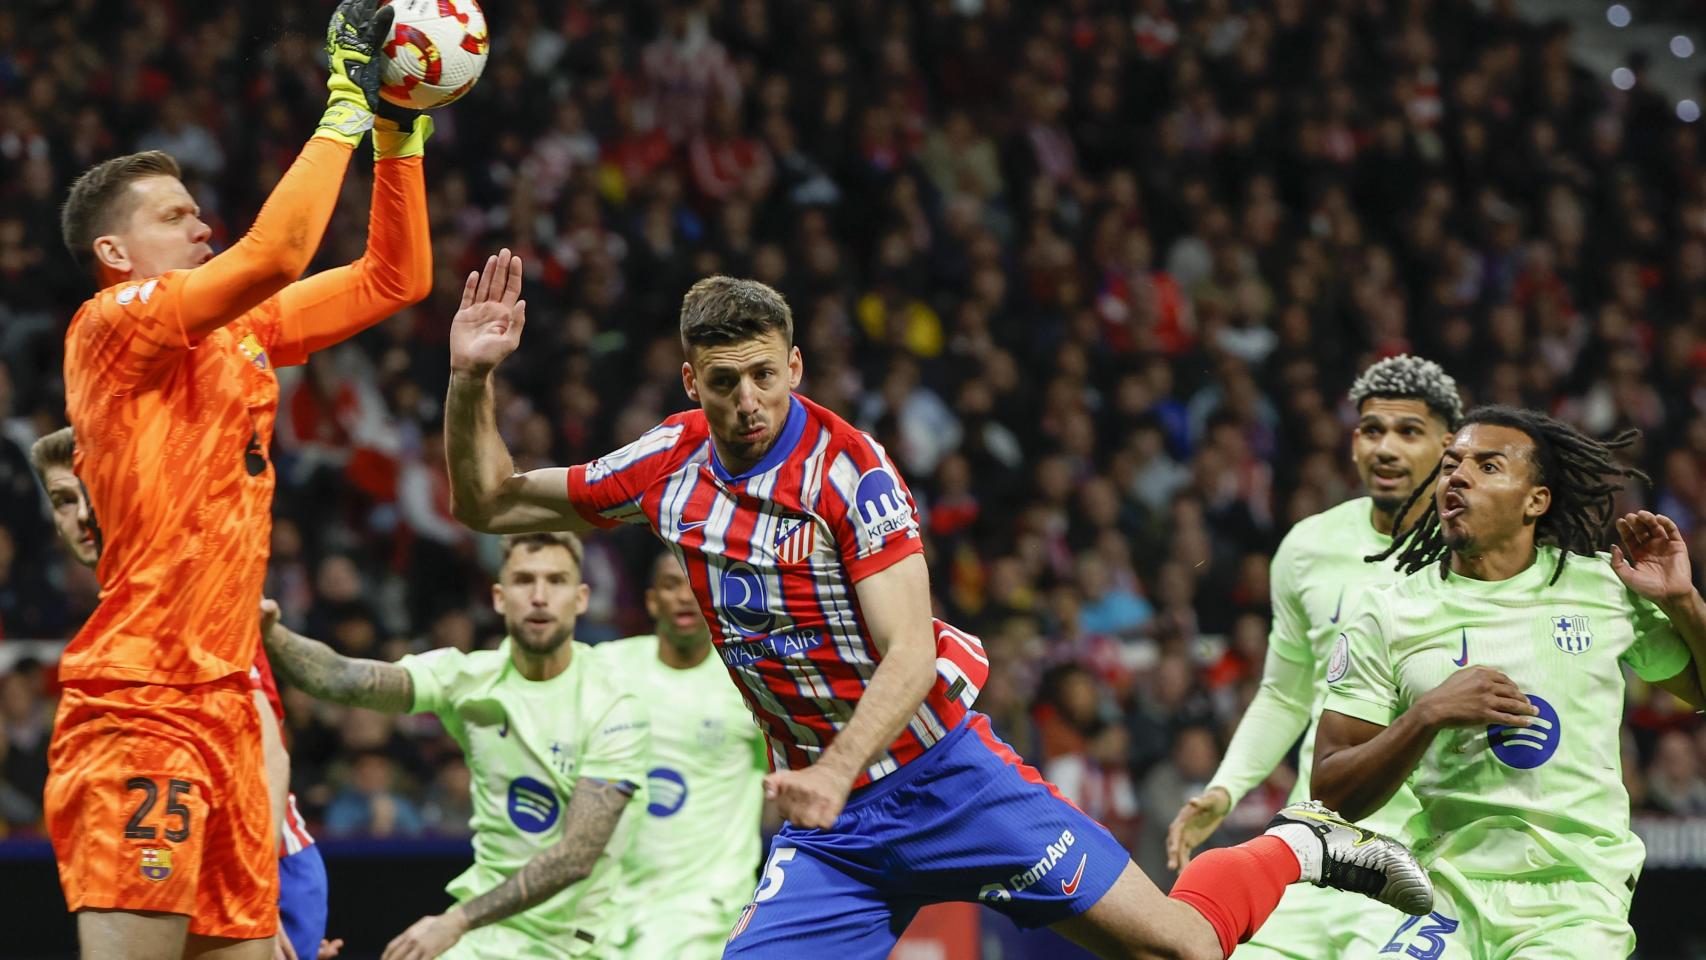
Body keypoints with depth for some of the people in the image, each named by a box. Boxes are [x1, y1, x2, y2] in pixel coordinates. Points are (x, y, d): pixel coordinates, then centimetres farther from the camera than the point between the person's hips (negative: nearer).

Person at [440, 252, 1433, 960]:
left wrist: (835, 771, -36)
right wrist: (473, 379, -8)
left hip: (944, 775, -4)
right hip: (824, 810, 4)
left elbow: (909, 654, -21)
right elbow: (489, 504, 8)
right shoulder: (672, 465, -1)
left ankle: (1300, 847, 24)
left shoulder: (849, 468, -16)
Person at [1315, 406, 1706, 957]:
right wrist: (1428, 714, -13)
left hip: (1577, 899, 0)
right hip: (1449, 889, 0)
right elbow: (1331, 796, 2)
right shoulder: (1388, 618, 5)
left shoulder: (1609, 588, 7)